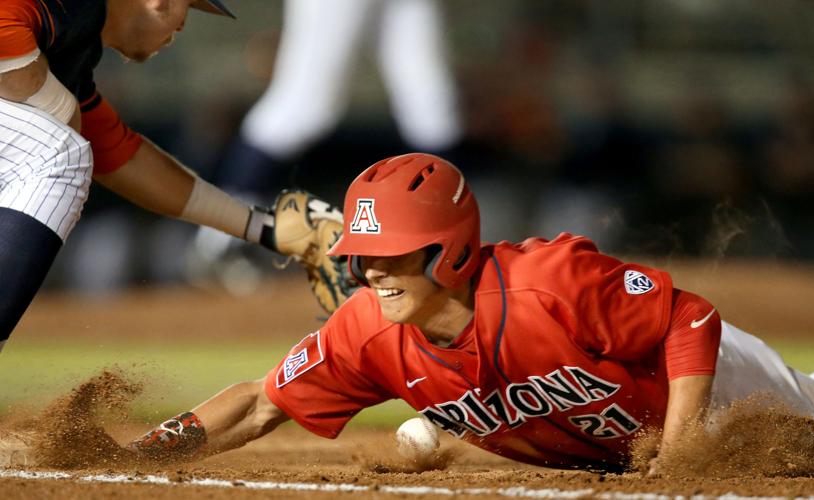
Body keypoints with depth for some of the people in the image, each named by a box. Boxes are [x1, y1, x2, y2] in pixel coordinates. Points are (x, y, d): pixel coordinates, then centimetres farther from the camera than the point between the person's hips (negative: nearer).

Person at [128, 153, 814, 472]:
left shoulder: (555, 279, -43)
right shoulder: (370, 333, -27)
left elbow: (693, 324, -33)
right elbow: (259, 406, -21)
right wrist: (134, 458, -35)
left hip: (700, 371, -5)